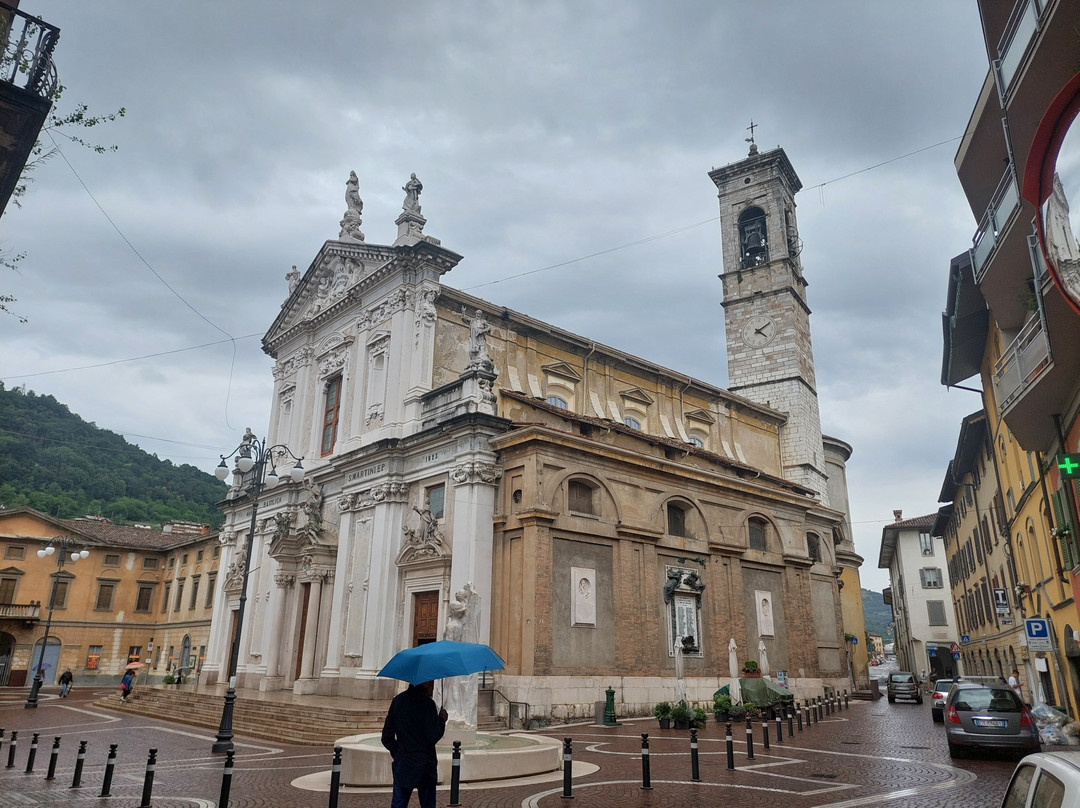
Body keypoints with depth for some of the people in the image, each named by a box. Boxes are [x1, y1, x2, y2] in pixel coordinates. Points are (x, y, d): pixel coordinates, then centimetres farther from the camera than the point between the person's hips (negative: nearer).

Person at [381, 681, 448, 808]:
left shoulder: (397, 700, 3)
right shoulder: (427, 703, -16)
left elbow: (386, 738, 8)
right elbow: (433, 737, -17)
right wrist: (442, 720, -3)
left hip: (402, 764, 4)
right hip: (425, 765, -4)